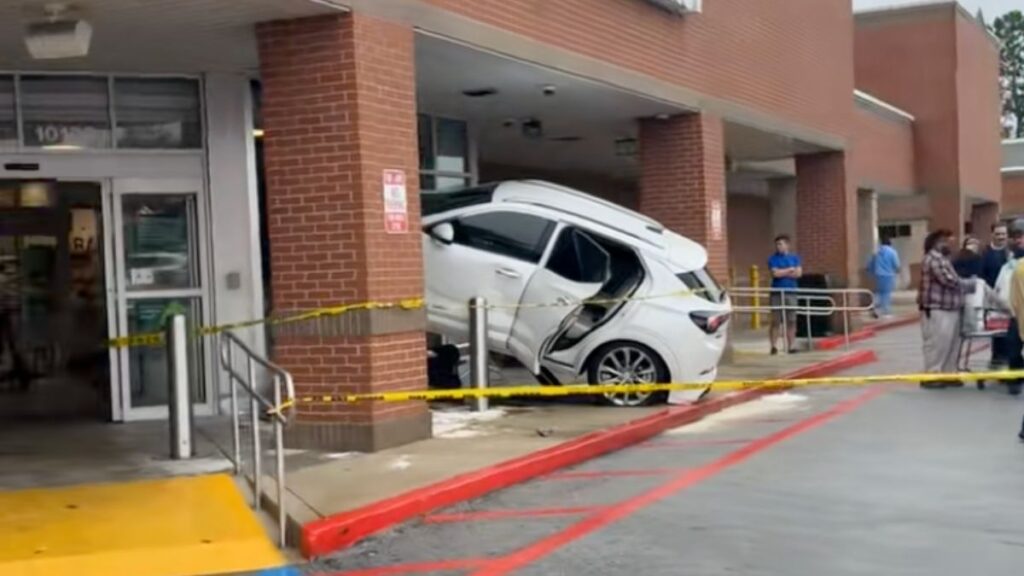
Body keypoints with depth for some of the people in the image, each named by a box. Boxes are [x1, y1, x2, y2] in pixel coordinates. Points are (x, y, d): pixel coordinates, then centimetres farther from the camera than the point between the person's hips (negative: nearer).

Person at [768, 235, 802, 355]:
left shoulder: (795, 258, 11)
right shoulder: (773, 259, 3)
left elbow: (798, 273, -2)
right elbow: (775, 273, -11)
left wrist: (782, 273, -5)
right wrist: (789, 270, -2)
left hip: (791, 292, 3)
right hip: (777, 293, -3)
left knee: (791, 321, 2)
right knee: (775, 321, -5)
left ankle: (790, 346, 6)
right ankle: (773, 346, -3)